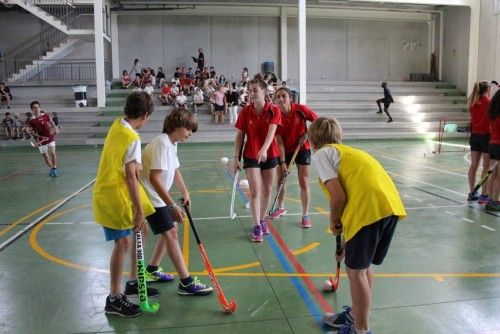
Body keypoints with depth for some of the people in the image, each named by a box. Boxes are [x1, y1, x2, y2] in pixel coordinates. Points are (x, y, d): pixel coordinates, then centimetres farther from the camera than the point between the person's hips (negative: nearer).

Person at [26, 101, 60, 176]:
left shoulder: (45, 116, -1)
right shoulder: (31, 121, -9)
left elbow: (51, 122, 18)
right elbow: (30, 131, -7)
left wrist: (55, 128, 6)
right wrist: (39, 136, -17)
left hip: (50, 138, 1)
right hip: (41, 141, -1)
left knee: (53, 153, -11)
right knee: (45, 156, 5)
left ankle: (54, 168, 5)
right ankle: (52, 168, 27)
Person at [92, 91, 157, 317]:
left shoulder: (117, 124, 3)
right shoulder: (133, 139, -22)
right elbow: (130, 176, -25)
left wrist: (135, 165, 1)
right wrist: (139, 210, -22)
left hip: (109, 190, 9)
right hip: (112, 196, -9)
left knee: (141, 231, 15)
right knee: (123, 242, -6)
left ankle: (133, 282, 29)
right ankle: (114, 299, 6)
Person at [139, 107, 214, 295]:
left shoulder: (171, 144, 9)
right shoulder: (162, 144, -22)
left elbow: (175, 170, 21)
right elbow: (154, 178, -30)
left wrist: (184, 193, 18)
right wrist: (172, 205, -31)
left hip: (158, 197, 10)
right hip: (151, 198, -10)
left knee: (169, 231, 17)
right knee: (170, 233, -11)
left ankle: (152, 271, 31)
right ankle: (186, 283, -8)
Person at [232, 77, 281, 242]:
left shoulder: (274, 111, -9)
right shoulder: (245, 112, -5)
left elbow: (271, 132, -23)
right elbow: (239, 136, -2)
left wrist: (264, 149, -40)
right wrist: (236, 158, -7)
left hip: (270, 155, 1)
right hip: (251, 156, -1)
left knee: (267, 191, 11)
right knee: (255, 191, -7)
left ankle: (262, 220, 31)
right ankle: (257, 227, -1)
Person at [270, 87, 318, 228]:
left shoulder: (301, 109, -18)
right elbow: (279, 141, -16)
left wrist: (306, 135, -17)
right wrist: (282, 162, -19)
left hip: (302, 149, -2)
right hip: (285, 151, 2)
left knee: (304, 183, -3)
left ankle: (306, 215, 10)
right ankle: (281, 207, 36)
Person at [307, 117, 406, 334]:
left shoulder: (322, 153, 7)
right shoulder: (348, 152, 30)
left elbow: (338, 196, -8)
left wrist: (334, 222, 12)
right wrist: (347, 241, 37)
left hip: (369, 209, -8)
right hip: (391, 205, 9)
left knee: (356, 271, 8)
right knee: (364, 266, 23)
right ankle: (356, 315, 41)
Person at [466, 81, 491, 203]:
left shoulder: (472, 102, 5)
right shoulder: (489, 102, -11)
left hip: (474, 135, 6)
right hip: (486, 136, -6)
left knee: (474, 165, 11)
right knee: (487, 167, 0)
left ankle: (472, 193, 17)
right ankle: (484, 195, 2)